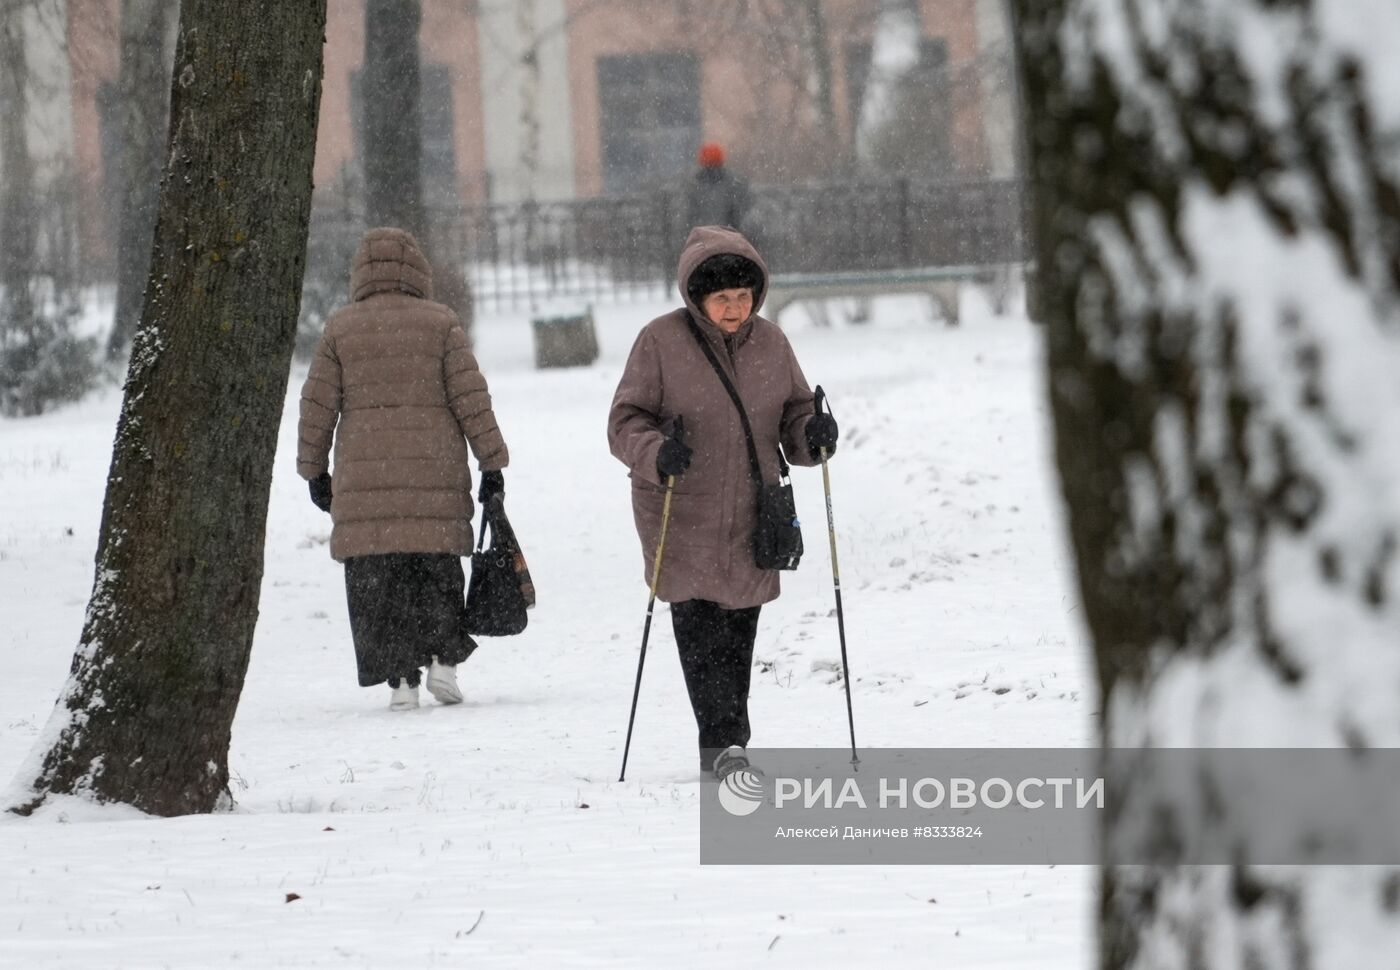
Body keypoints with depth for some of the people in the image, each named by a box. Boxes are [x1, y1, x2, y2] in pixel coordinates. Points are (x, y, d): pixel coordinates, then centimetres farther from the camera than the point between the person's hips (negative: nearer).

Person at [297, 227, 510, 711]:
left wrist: (314, 470, 15)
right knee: (438, 571, 13)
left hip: (363, 478, 0)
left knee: (378, 580, 3)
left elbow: (317, 405, 5)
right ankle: (443, 658, -1)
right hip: (435, 473, 0)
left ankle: (399, 676, -4)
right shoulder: (440, 323, 3)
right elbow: (471, 398, 0)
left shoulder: (340, 328, 4)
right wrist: (492, 463, 6)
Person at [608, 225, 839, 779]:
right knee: (699, 629, -14)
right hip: (682, 520, -4)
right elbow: (625, 423, -5)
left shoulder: (769, 343, 6)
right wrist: (657, 453, -25)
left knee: (739, 633, 7)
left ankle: (725, 747, 18)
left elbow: (792, 415, 14)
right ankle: (722, 744, -16)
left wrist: (811, 435, -9)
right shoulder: (660, 342, -5)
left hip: (751, 522, 4)